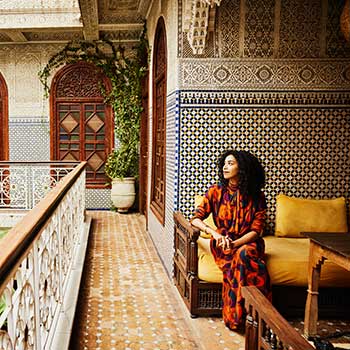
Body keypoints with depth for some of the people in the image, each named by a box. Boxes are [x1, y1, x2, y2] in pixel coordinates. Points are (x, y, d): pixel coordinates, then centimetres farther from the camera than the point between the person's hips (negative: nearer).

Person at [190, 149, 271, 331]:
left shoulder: (257, 196, -1)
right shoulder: (216, 191, -2)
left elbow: (256, 229, -5)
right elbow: (195, 218, -5)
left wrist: (236, 243, -22)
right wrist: (214, 233, -23)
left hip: (248, 243, 1)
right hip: (222, 244, 0)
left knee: (244, 254, -36)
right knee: (242, 262, -33)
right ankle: (237, 316, -21)